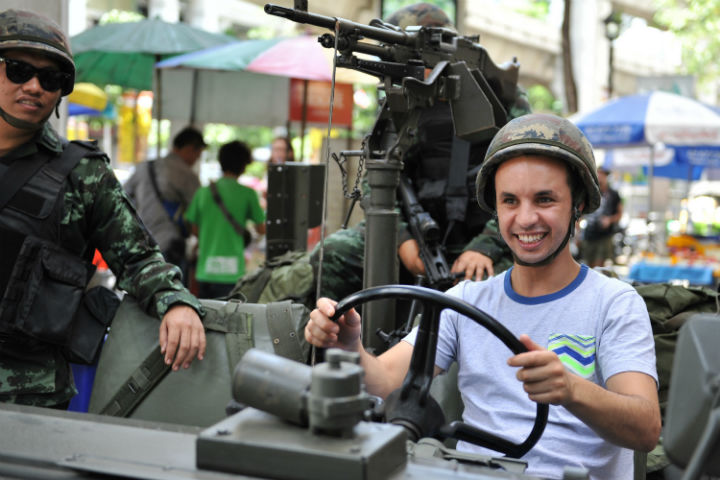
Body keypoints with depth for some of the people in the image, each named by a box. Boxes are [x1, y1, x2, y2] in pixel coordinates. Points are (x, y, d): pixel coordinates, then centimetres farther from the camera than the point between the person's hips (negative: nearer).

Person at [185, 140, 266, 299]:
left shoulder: (203, 192, 4)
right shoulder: (248, 194, -5)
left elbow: (195, 229, 12)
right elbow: (261, 229, 2)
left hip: (204, 270, 4)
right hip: (231, 272, -4)